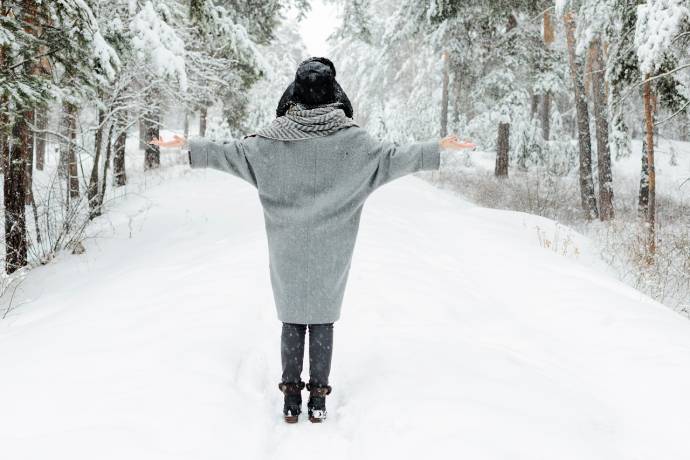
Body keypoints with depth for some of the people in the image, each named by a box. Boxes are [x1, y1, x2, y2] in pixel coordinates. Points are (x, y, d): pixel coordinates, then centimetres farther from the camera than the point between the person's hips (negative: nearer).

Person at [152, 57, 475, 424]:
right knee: (323, 320, 9)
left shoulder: (276, 138, -7)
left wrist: (188, 146, 11)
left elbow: (229, 152, -3)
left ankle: (291, 398, 15)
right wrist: (440, 148, 7)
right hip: (330, 253, 0)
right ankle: (318, 398, 14)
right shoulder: (350, 138, -8)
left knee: (292, 320, 10)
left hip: (287, 252, 1)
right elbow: (394, 158, -3)